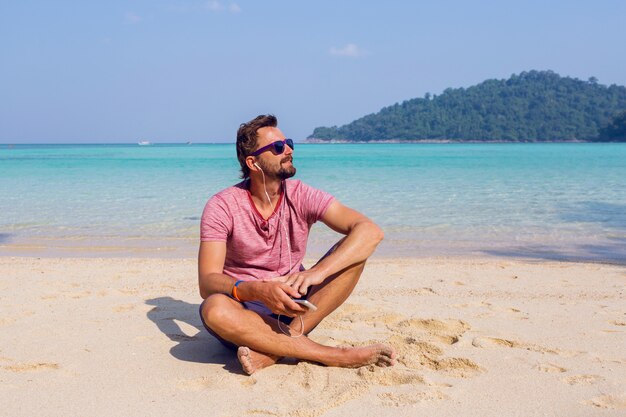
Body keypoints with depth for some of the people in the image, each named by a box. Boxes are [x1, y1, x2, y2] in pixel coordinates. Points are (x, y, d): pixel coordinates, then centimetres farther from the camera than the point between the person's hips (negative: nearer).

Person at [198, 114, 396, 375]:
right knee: (214, 309, -37)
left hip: (293, 305, 2)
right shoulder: (222, 206, -10)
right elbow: (207, 283, -19)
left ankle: (272, 351, -28)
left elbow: (370, 231, -20)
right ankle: (334, 355, -29)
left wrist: (315, 273, -35)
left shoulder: (301, 196, -6)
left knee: (354, 250, -19)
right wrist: (258, 290, -40)